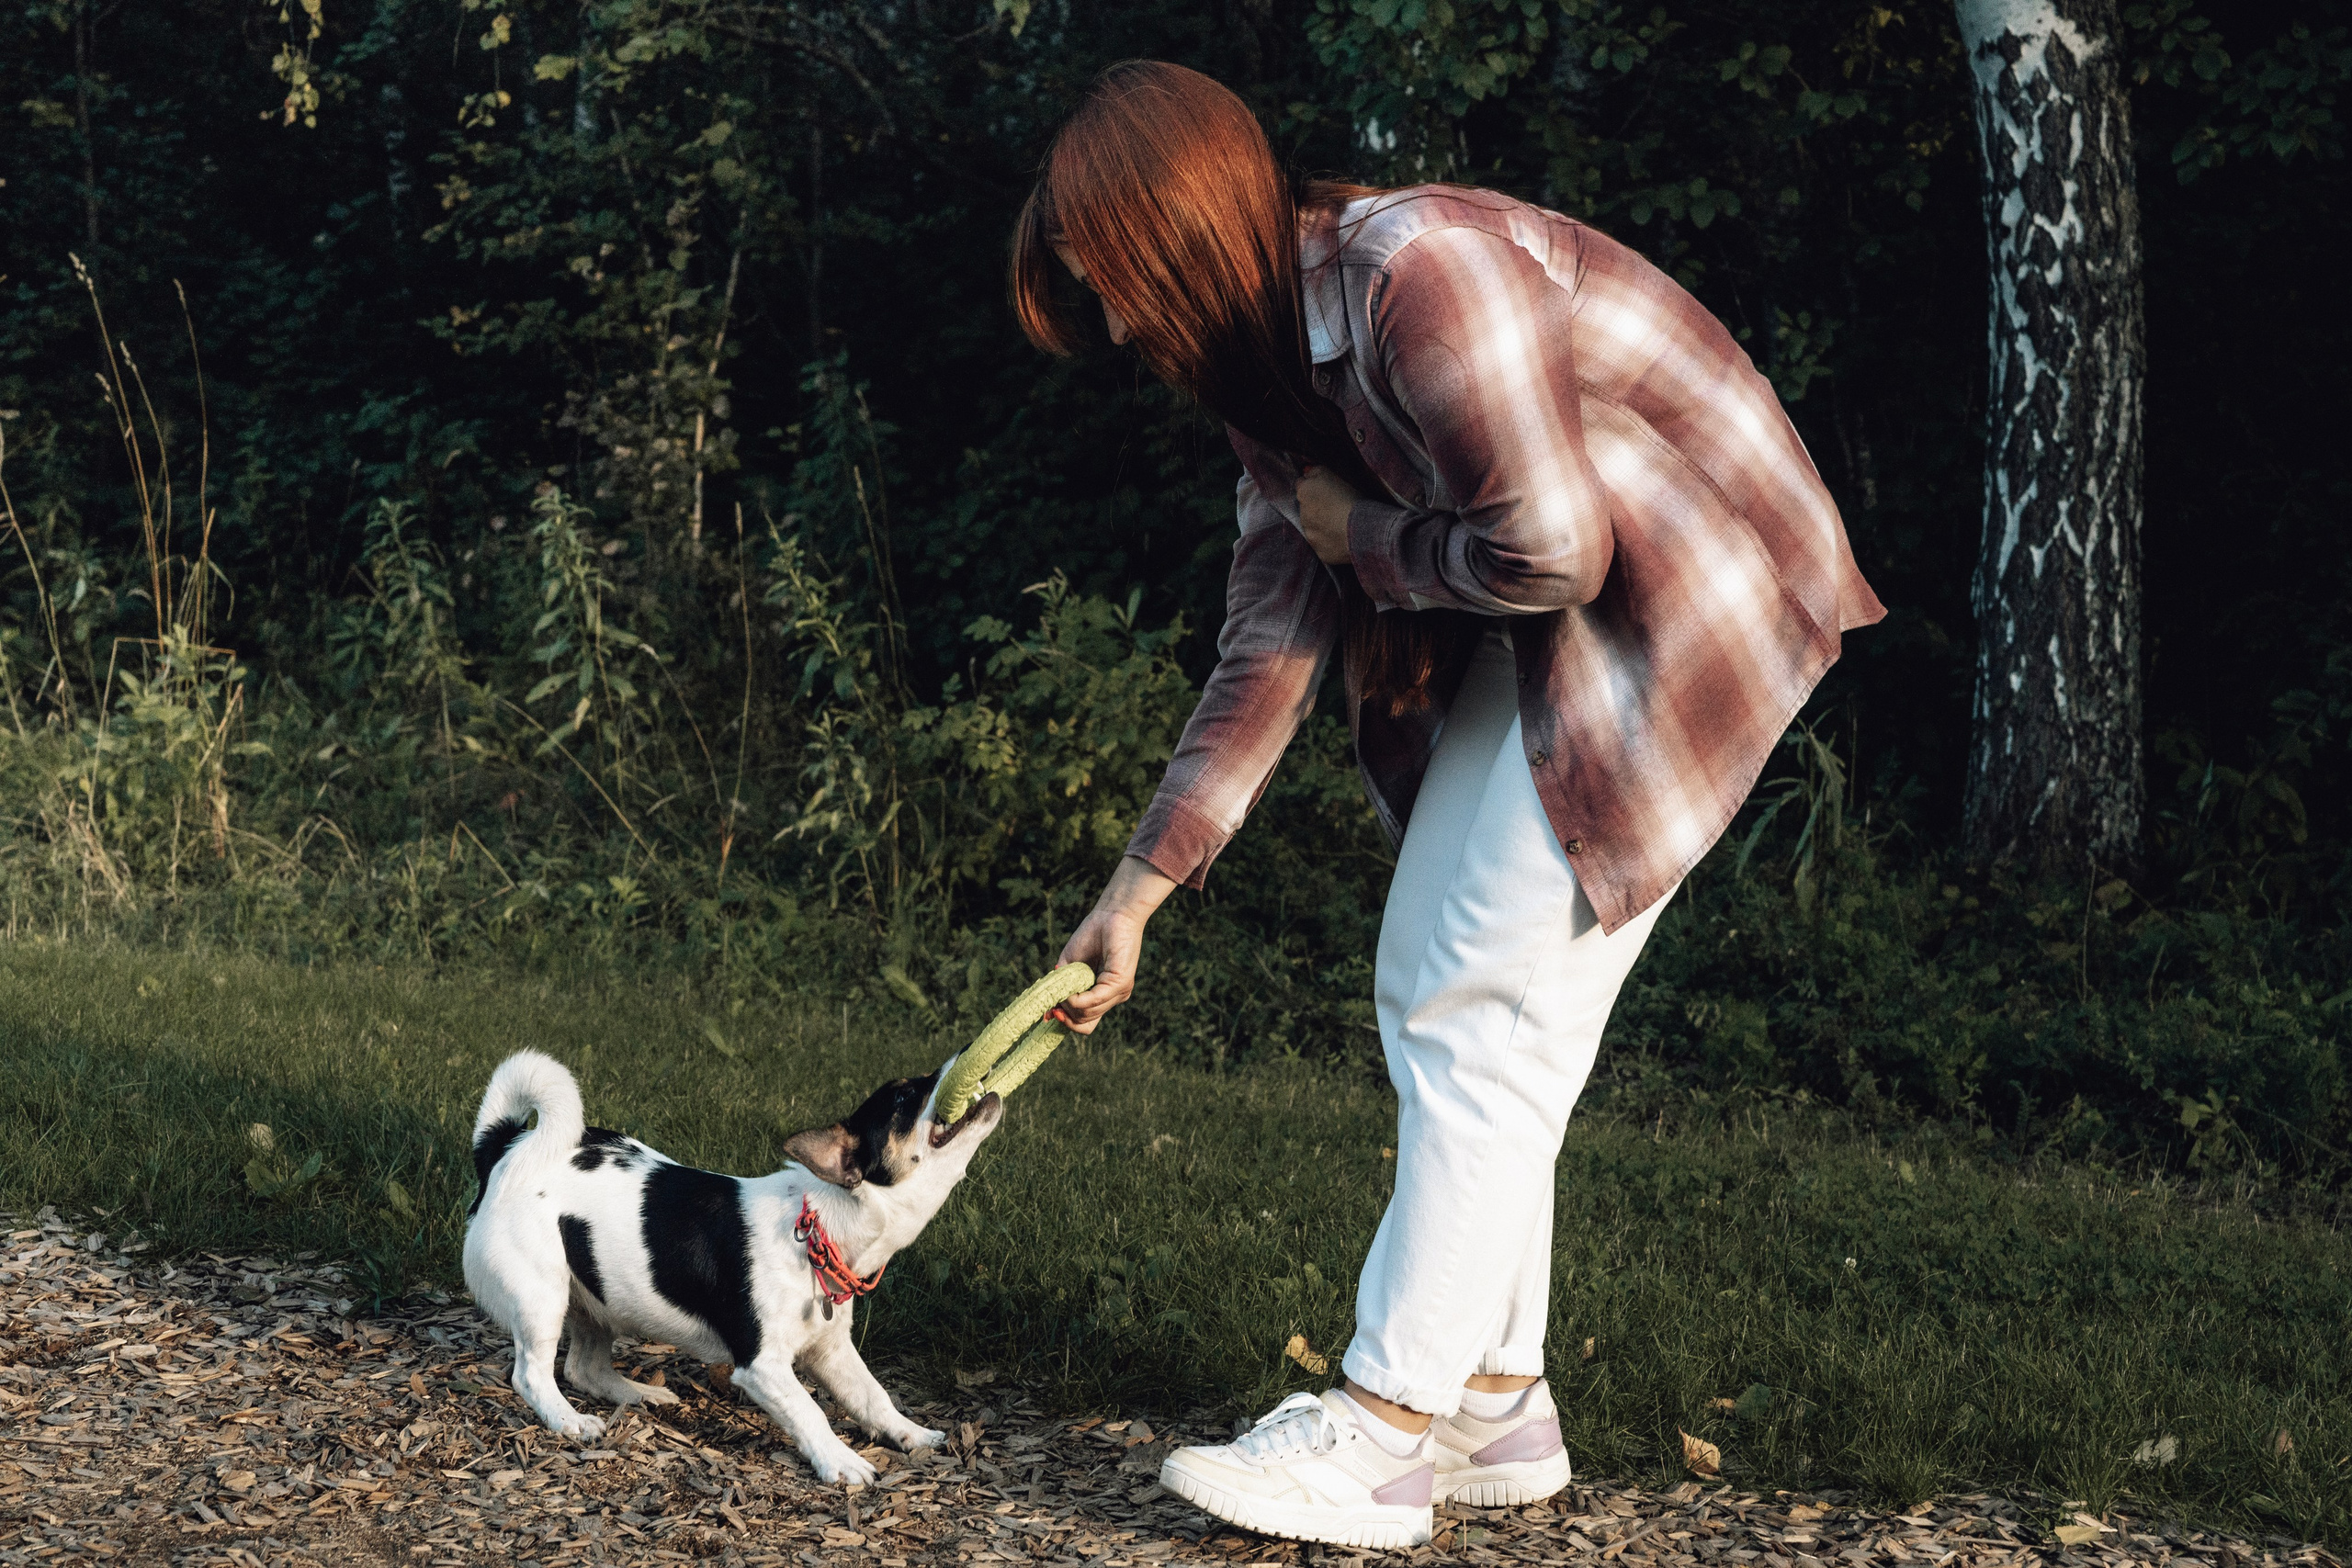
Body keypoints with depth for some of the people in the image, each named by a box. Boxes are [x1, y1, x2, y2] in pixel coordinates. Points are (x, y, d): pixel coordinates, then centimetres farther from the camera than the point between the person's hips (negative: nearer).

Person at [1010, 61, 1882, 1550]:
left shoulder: (1422, 270, -24)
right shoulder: (1279, 369, 6)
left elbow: (1549, 549, -26)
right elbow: (1271, 648, 6)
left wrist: (1363, 538, -8)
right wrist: (1135, 895, 4)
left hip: (1688, 613, -10)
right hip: (1542, 645, 10)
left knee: (1485, 1011, -10)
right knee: (1430, 991, 9)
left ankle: (1384, 1437, -4)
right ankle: (1498, 1406, 16)